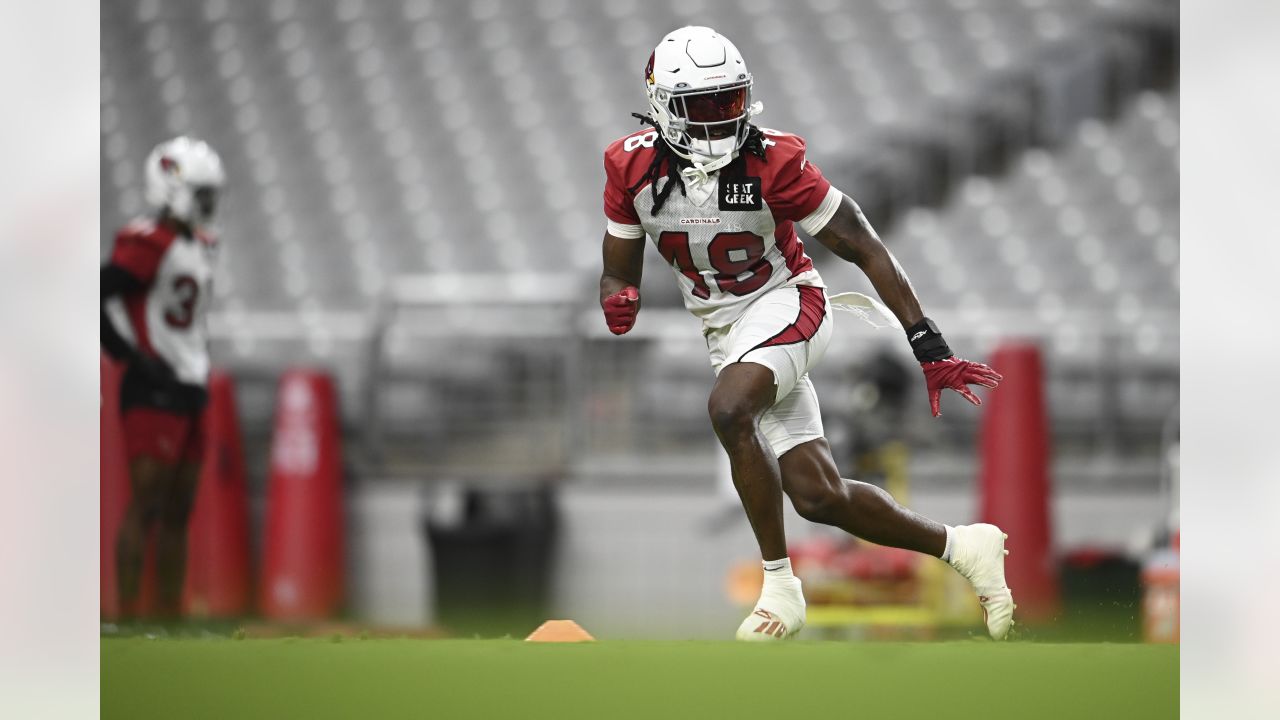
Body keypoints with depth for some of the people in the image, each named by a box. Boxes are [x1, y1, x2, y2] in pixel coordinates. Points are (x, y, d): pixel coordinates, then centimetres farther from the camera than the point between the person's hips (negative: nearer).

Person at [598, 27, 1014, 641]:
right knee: (818, 498, 1)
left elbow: (866, 251, -15)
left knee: (729, 409, -34)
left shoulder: (772, 162, -19)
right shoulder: (633, 167, -8)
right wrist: (618, 303, -23)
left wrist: (929, 348, -19)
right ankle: (962, 547, 21)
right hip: (724, 330, 5)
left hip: (786, 303, -5)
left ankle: (780, 589, -24)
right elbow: (619, 274, 3)